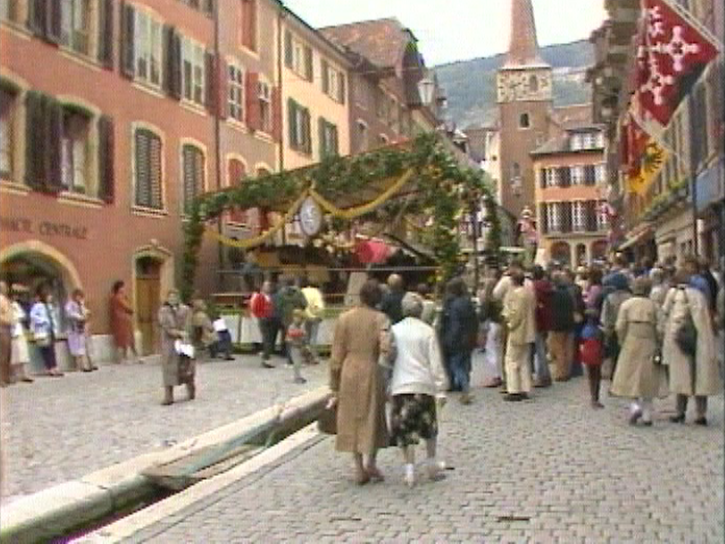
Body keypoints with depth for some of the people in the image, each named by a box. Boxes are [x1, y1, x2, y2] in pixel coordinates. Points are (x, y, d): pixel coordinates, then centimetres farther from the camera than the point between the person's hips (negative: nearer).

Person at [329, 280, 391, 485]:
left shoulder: (344, 319, 1)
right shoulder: (380, 319, -5)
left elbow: (336, 356, 2)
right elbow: (385, 349, -21)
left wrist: (334, 387, 8)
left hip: (349, 373, 2)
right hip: (371, 372, -2)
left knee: (352, 420, 11)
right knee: (372, 417, 14)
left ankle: (360, 469, 14)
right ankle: (370, 460, 0)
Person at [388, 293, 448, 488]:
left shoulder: (394, 331, 0)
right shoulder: (427, 331, -5)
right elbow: (435, 363, -5)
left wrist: (386, 385, 13)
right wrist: (441, 390, 1)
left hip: (400, 385, 1)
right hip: (423, 385, 0)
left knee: (404, 428, 5)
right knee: (429, 427, 17)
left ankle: (410, 470, -1)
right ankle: (432, 465, 23)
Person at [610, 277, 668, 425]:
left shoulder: (626, 304, -1)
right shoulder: (653, 305, -1)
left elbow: (620, 327, -8)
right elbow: (658, 328, -4)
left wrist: (623, 341, 7)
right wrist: (658, 347, 6)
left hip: (631, 345, -1)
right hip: (648, 347, 1)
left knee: (631, 377, 10)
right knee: (648, 379, 8)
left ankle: (636, 405, -10)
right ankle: (647, 414, 10)